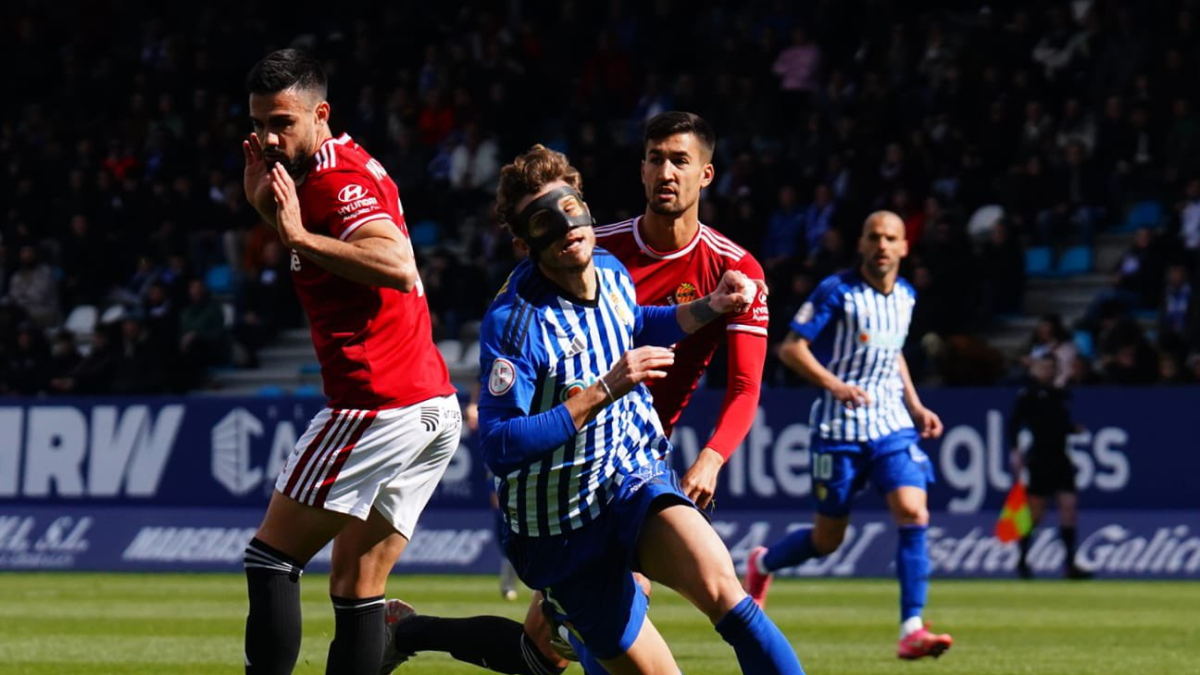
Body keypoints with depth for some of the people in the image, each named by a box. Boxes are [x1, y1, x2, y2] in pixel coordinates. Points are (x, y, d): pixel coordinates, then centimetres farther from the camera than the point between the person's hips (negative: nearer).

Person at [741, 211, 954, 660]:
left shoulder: (905, 296, 9)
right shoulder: (838, 292, -10)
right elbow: (790, 348, -11)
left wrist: (916, 407, 16)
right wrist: (833, 383, -25)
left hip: (892, 424, 4)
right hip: (840, 427, -4)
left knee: (913, 515, -16)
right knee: (828, 539, 5)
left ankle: (911, 631, -16)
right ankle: (762, 564, 37)